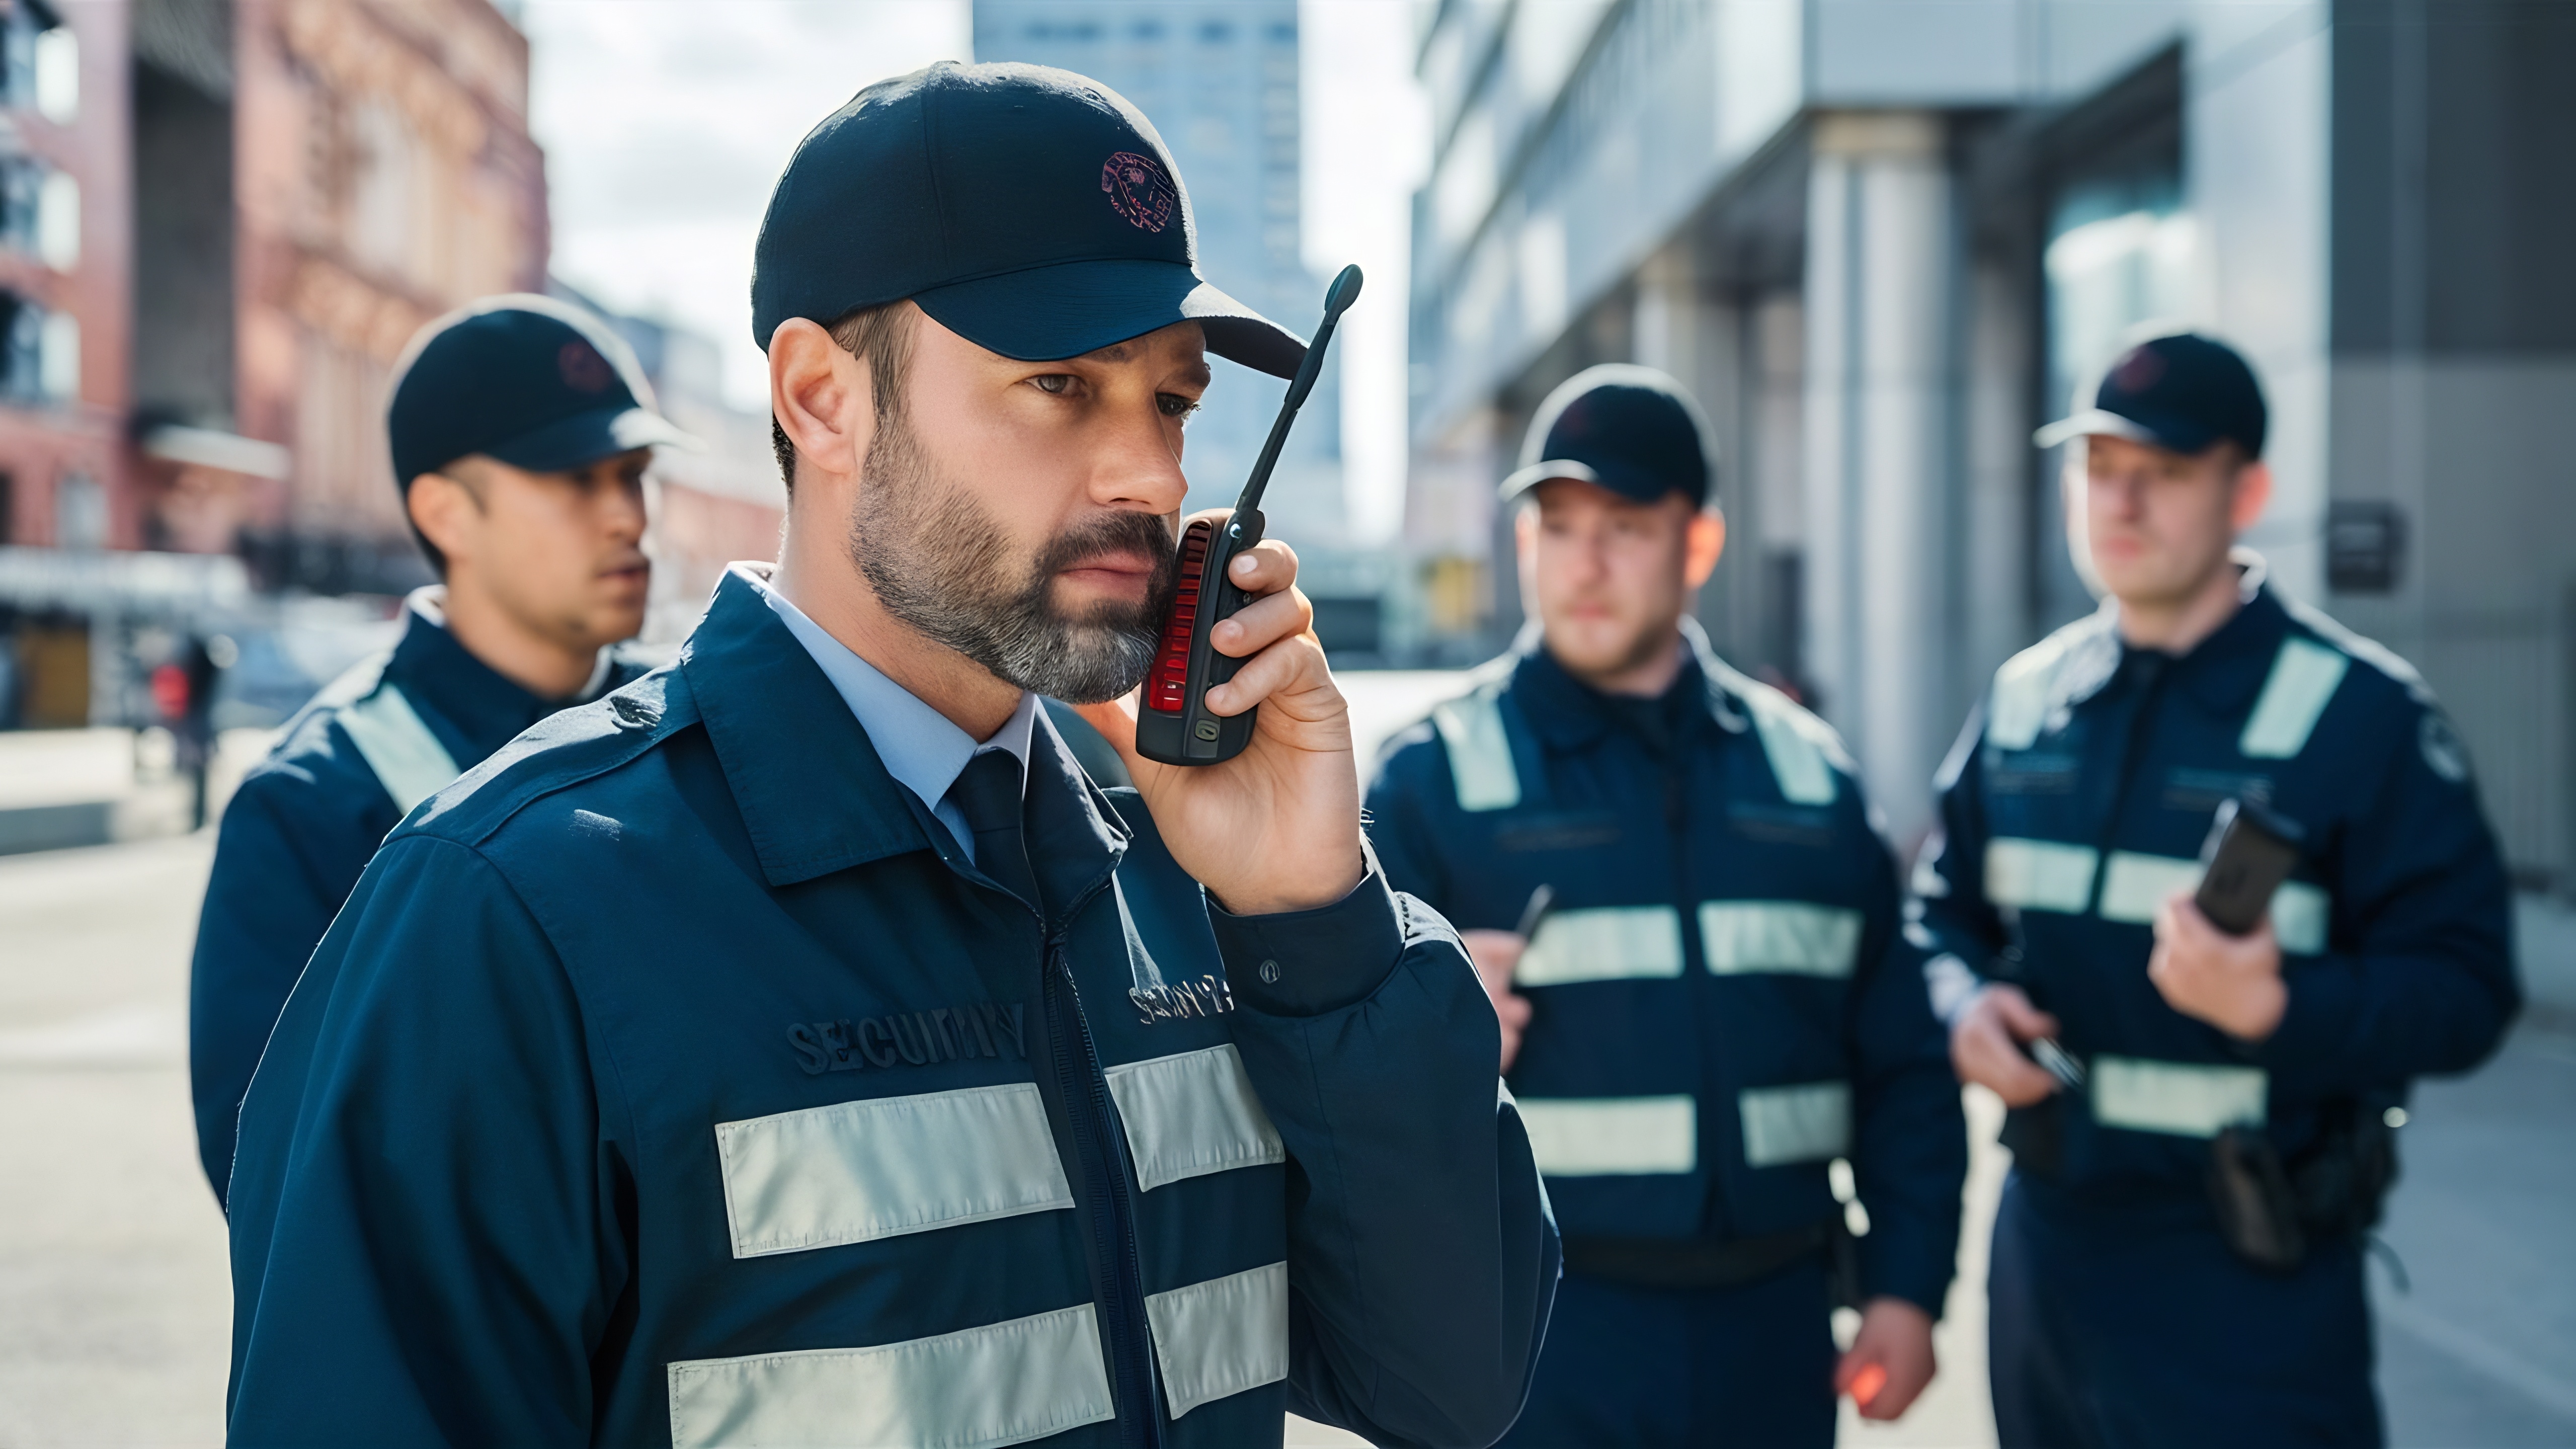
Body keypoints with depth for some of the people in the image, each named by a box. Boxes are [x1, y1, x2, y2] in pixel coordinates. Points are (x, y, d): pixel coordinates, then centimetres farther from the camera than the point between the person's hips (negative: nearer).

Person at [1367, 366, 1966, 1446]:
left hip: (1773, 1327, 3)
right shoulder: (1437, 778, -2)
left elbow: (1900, 1065, 11)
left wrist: (1907, 1283, 5)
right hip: (1542, 1336, -3)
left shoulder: (1806, 770, 8)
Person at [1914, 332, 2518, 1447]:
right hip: (2046, 1240, 5)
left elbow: (2464, 989, -11)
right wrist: (1967, 1004, -4)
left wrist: (2277, 1010, -28)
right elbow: (1945, 907, 17)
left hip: (2246, 1278, -5)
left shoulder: (2359, 710, -9)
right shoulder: (2024, 698, 7)